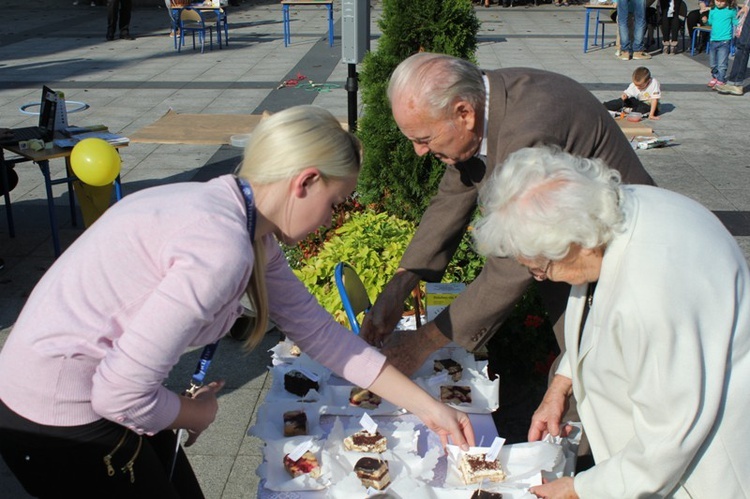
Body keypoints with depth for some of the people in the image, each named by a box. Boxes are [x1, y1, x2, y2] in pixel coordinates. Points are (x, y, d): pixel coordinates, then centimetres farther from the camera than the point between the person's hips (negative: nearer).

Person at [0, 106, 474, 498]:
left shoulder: (251, 228, 0)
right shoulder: (223, 248, -29)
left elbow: (318, 330, 5)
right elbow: (121, 393, -29)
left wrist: (428, 407, 6)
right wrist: (197, 414, -7)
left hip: (94, 390, 8)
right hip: (61, 423, -8)